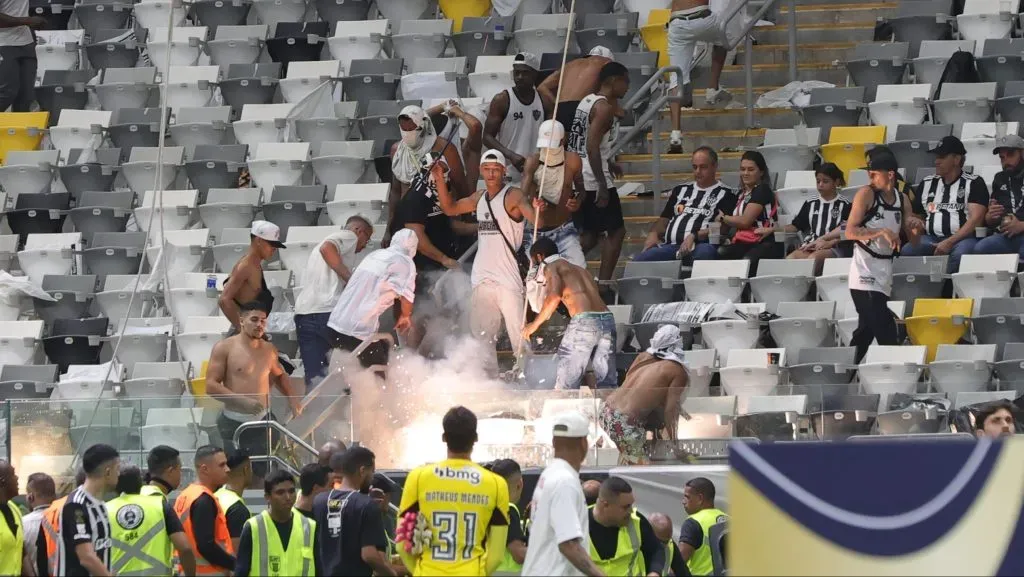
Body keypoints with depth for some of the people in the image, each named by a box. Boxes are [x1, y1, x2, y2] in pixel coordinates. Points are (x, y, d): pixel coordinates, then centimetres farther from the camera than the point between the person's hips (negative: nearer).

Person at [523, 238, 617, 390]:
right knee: (607, 384, 7)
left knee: (565, 384, -2)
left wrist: (535, 324, 0)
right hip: (607, 320, 7)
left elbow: (554, 297, -8)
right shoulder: (579, 269, 31)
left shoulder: (551, 267, 9)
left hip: (584, 320, -7)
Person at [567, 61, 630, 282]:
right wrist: (602, 187, -24)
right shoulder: (605, 107, -15)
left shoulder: (587, 101, 14)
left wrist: (608, 164, 31)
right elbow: (592, 147, -23)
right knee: (616, 231, 2)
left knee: (589, 235, 17)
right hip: (595, 181, -9)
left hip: (577, 179, 9)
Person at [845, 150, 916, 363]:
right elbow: (850, 232, -13)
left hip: (884, 271, 6)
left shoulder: (902, 200, 9)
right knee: (885, 330, -14)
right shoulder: (866, 194, -6)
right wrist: (882, 232, -25)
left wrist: (915, 229, -8)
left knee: (867, 330, 12)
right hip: (864, 272, -6)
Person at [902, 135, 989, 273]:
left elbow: (976, 220, -6)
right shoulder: (926, 184, 21)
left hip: (964, 238, -4)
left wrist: (950, 242, -17)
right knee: (907, 251, -29)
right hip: (931, 239, 4)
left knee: (961, 254, -40)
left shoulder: (974, 183, 6)